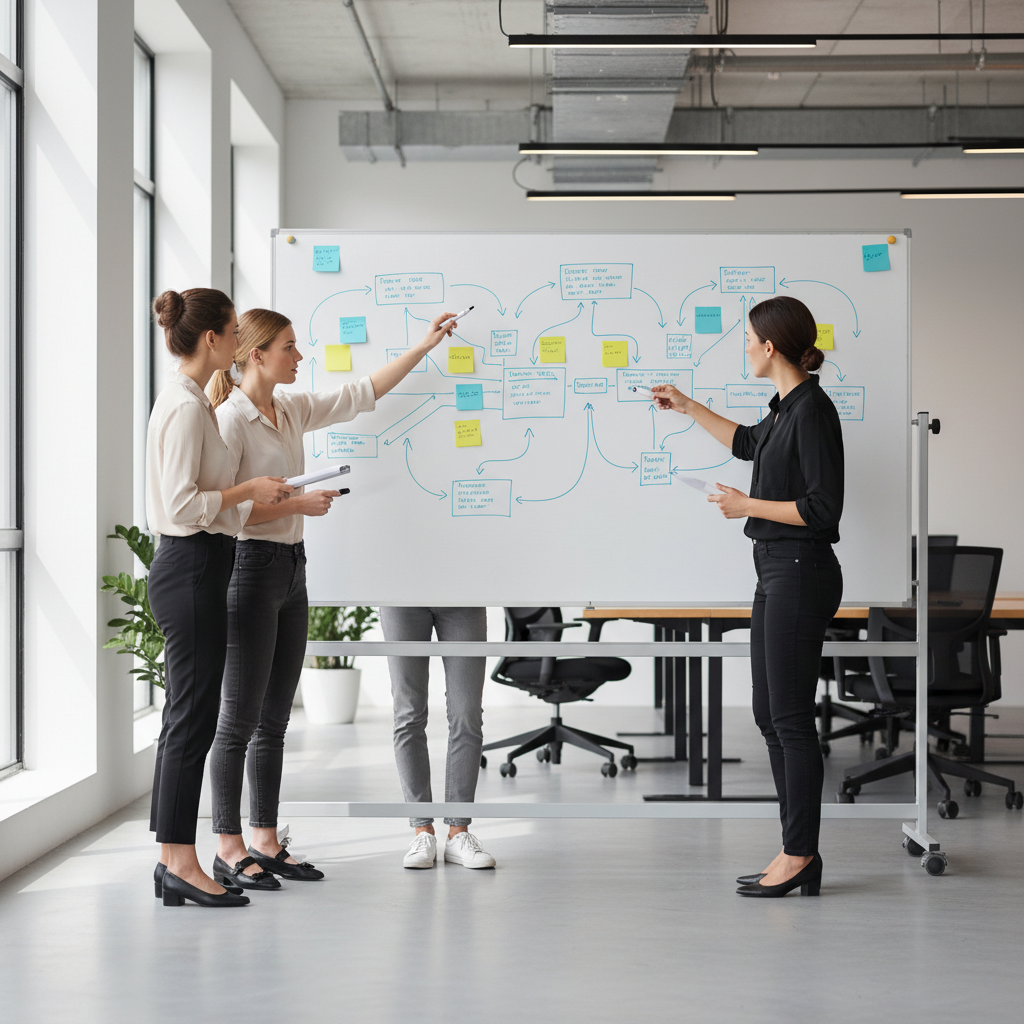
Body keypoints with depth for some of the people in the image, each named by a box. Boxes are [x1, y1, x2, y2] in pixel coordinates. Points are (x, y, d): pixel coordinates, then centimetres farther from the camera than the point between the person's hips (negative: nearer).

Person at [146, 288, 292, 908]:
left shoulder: (189, 402, 16)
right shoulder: (187, 408, -15)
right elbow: (183, 505, -21)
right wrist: (250, 490, -12)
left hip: (192, 570, 10)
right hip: (192, 570, -10)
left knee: (188, 717, 11)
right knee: (193, 718, -6)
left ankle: (172, 859, 16)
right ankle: (182, 864, -1)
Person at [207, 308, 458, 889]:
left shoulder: (291, 409, 11)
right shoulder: (231, 419, -13)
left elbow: (361, 396, 19)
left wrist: (425, 346, 18)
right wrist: (298, 504, -15)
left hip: (291, 569, 9)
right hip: (250, 565, -9)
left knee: (274, 720, 11)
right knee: (241, 720, -2)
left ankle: (266, 844, 18)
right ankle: (229, 851, 6)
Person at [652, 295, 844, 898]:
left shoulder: (813, 408, -16)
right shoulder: (786, 407, 13)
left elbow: (824, 508, -21)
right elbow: (750, 444, 35)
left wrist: (748, 506, -12)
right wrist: (688, 408, 39)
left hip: (801, 573, -10)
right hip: (777, 573, 10)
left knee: (792, 718, -5)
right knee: (771, 714, 11)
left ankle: (800, 858, 3)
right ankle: (798, 855, 17)